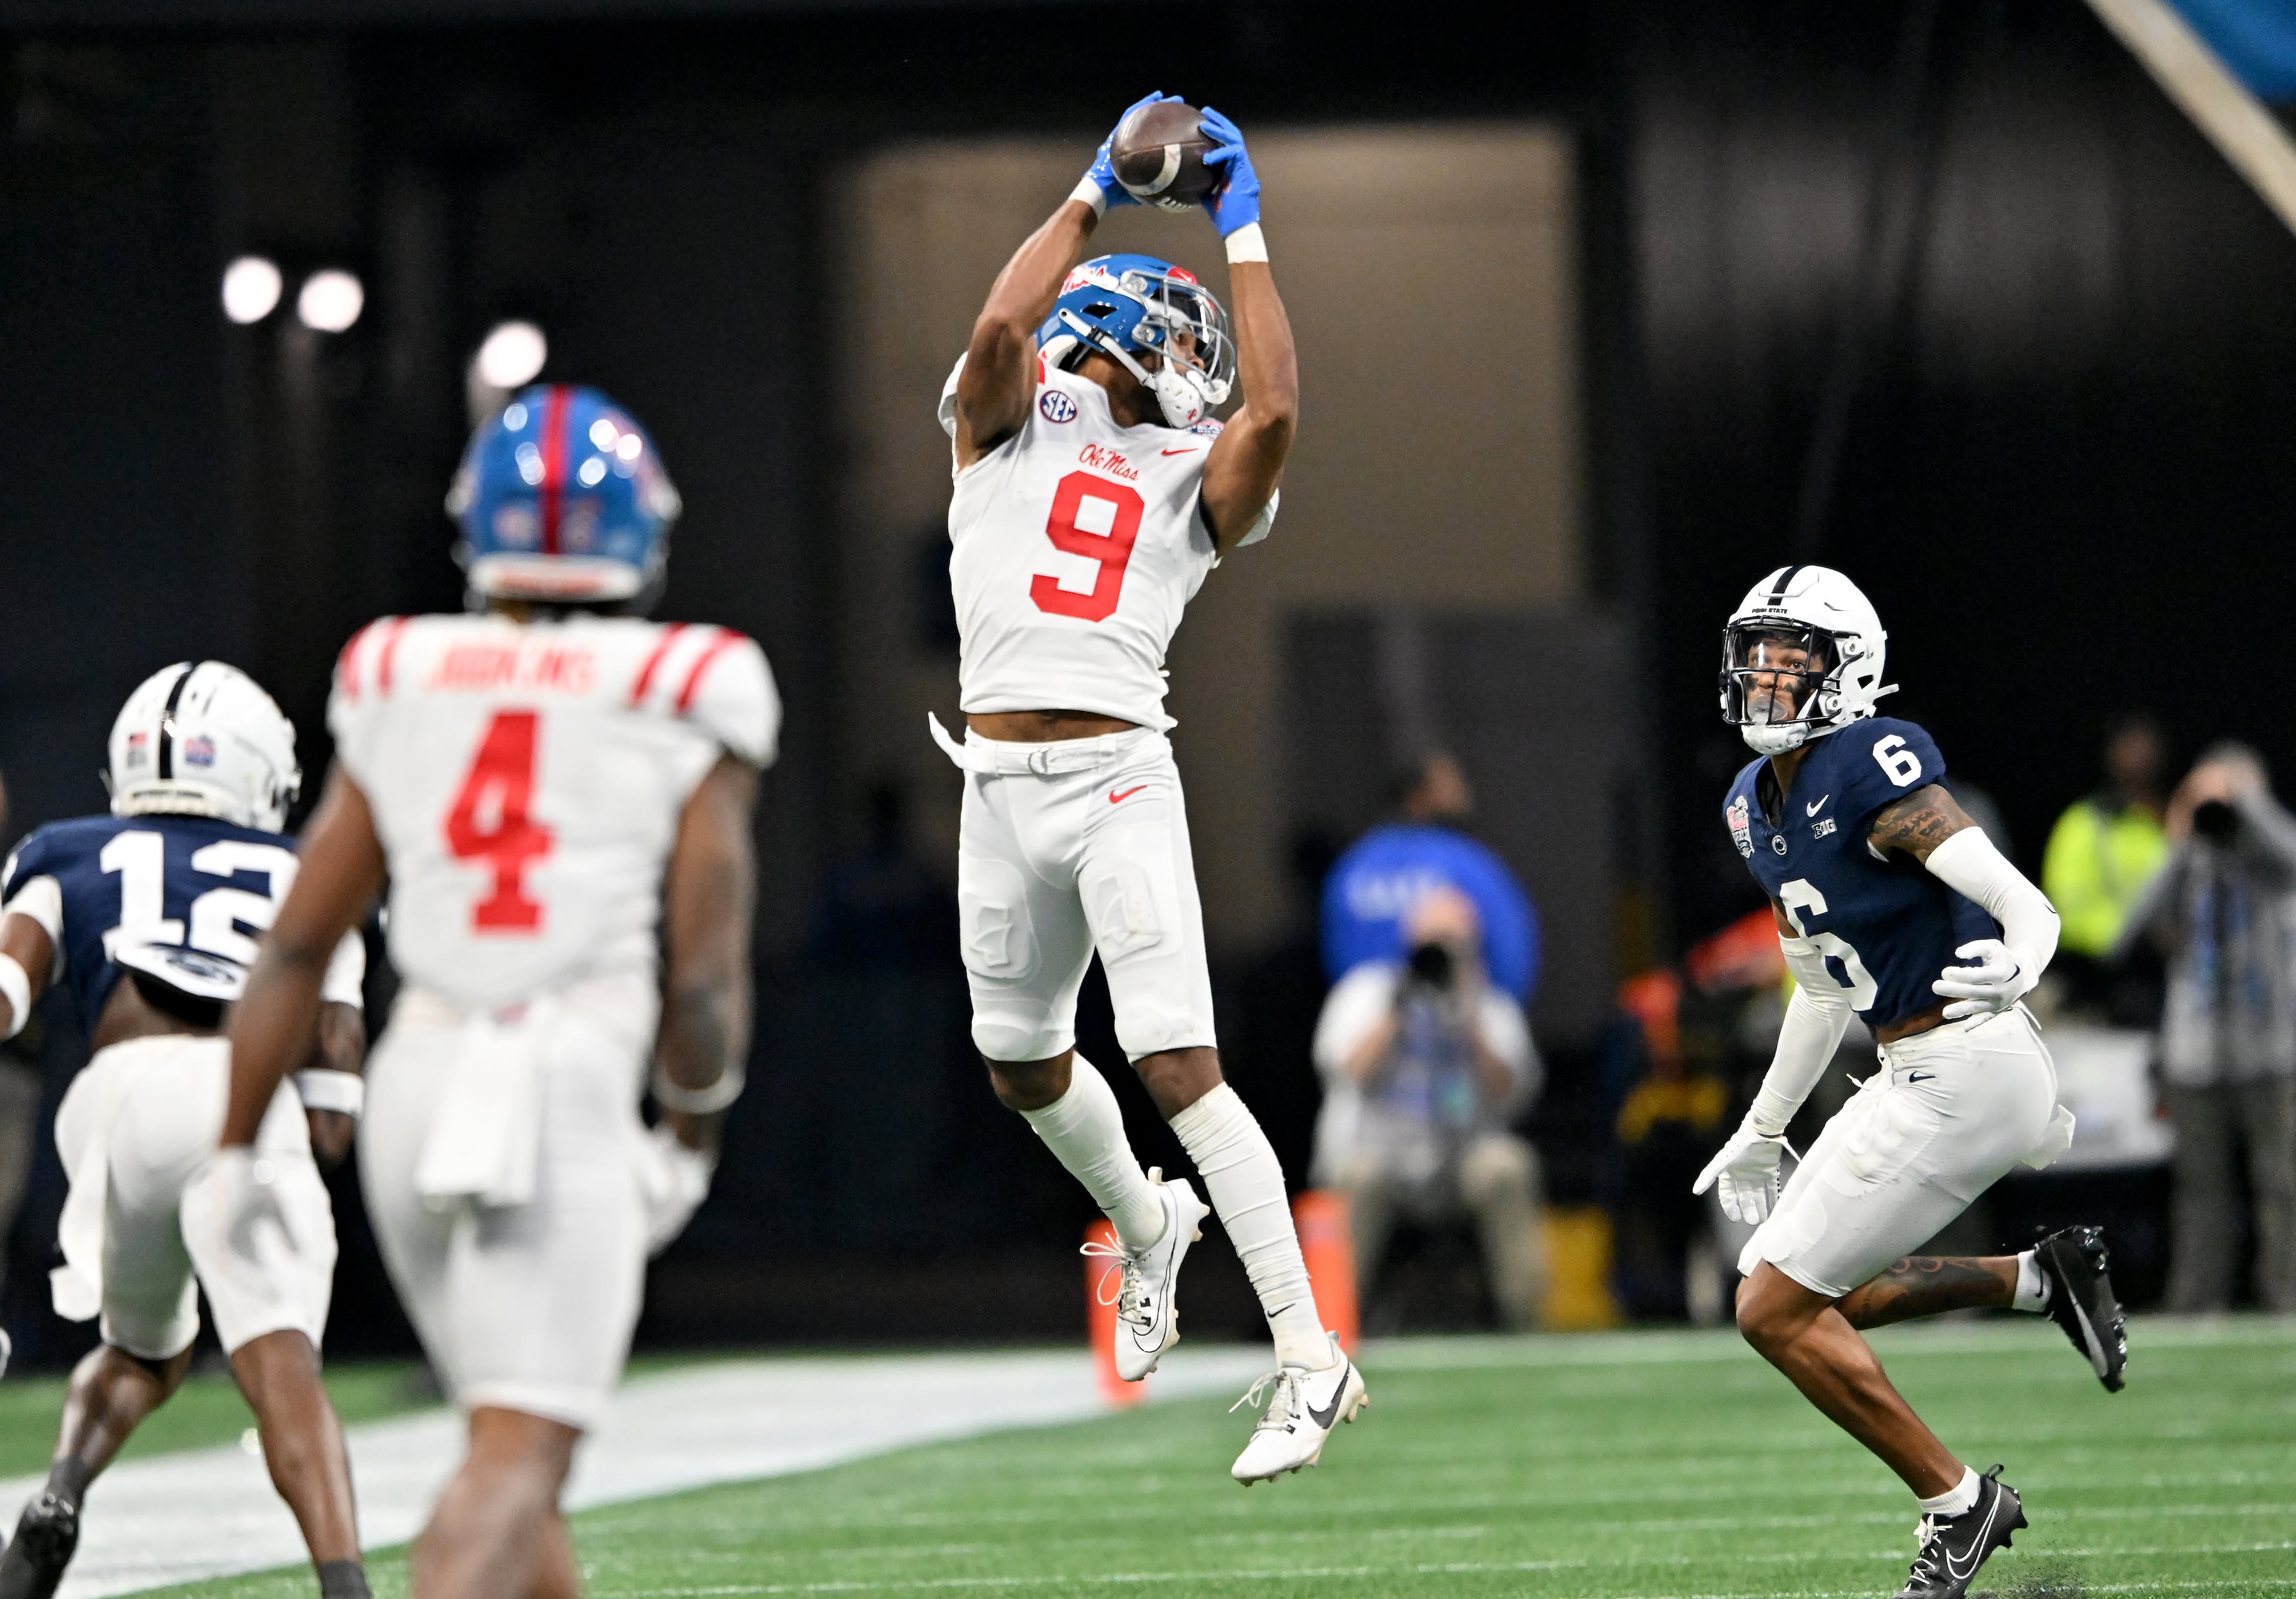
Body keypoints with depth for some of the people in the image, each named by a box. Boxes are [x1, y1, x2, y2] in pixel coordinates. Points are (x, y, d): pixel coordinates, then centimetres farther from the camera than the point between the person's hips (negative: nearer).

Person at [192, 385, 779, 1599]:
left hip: (414, 1085, 5)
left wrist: (234, 1147, 18)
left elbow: (296, 942, 12)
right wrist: (690, 1137, 18)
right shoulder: (687, 707, 3)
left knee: (516, 1439, 20)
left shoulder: (400, 689, 13)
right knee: (516, 1458, -12)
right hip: (573, 1088, -5)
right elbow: (703, 976, 0)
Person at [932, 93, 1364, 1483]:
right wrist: (1097, 194, -2)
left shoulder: (1194, 481, 10)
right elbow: (1001, 328, -10)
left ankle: (1311, 1356, -14)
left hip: (1117, 780, -3)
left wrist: (1245, 229, -1)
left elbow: (1275, 412, -11)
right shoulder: (1014, 421, 11)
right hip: (1000, 786, 3)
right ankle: (1148, 1230, 45)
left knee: (1179, 1069, -13)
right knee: (1025, 1066, 15)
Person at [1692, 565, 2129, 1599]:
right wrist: (1762, 1130, 31)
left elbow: (2027, 908, -24)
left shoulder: (1874, 772, -17)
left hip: (1964, 1076, -10)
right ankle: (2043, 1280, 20)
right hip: (1913, 1077, 10)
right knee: (1810, 1297, 17)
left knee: (1778, 1311, -7)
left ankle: (1957, 1503, 5)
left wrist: (2011, 971, -47)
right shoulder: (1758, 805, 10)